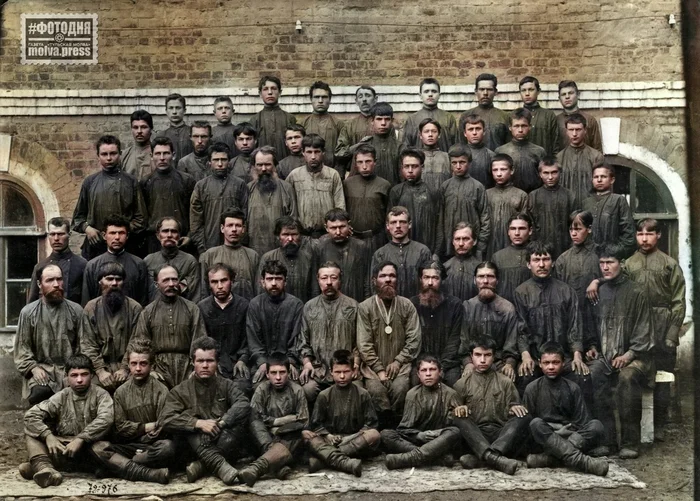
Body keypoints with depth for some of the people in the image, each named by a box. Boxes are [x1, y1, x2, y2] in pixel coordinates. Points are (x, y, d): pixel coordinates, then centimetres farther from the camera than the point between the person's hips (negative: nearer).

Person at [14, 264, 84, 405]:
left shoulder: (76, 310, 6)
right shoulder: (28, 312, 4)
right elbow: (22, 347, 3)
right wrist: (33, 368, -11)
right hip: (41, 368, 0)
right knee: (39, 392, -31)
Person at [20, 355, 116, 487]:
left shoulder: (101, 395, 3)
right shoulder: (62, 397, 10)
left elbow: (105, 419, -16)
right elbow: (30, 415, 0)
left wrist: (80, 439, -25)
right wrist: (48, 436, -16)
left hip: (91, 447, -4)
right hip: (63, 447, 4)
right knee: (31, 432, -15)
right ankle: (44, 467, -38)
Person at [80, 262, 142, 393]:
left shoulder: (135, 308, 4)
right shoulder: (91, 308, 7)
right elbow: (87, 344, 1)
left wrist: (125, 368, -14)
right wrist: (100, 370, -11)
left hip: (126, 366, -1)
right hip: (99, 367, 1)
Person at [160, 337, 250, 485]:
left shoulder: (226, 385, 10)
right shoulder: (180, 391, 7)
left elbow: (244, 404, -11)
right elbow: (165, 419, -9)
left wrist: (221, 422, -26)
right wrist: (198, 423, -20)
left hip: (227, 448, 1)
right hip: (196, 448, 0)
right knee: (187, 418, -25)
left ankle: (201, 465, -31)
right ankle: (219, 465, -41)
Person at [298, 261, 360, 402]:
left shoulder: (353, 306, 7)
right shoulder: (309, 307, 13)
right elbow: (303, 340, 14)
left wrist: (356, 362, -7)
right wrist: (307, 362, 1)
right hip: (316, 369, 1)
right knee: (307, 390, -26)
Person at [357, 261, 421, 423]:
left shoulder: (407, 305, 3)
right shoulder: (364, 307, -1)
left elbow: (414, 340, 0)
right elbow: (364, 344, -5)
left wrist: (398, 362, -10)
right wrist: (379, 369, -12)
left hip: (399, 364, 1)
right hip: (374, 365, -1)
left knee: (400, 388, -27)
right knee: (375, 389, -28)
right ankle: (387, 423, -6)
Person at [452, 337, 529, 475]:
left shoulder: (505, 382, 16)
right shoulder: (462, 384, 15)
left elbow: (513, 411, 13)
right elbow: (452, 416, 14)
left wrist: (514, 407, -11)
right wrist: (458, 409, -10)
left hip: (502, 435, 1)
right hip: (474, 436, 0)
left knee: (524, 417, -27)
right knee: (459, 419, -30)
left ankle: (478, 457, -44)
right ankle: (494, 458, -53)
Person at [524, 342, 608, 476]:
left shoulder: (572, 388, 8)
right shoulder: (533, 388, 5)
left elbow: (581, 420, 4)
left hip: (571, 436, 1)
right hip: (544, 437, -1)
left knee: (596, 426, -26)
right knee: (536, 423, -33)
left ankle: (549, 457, -38)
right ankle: (580, 461, -45)